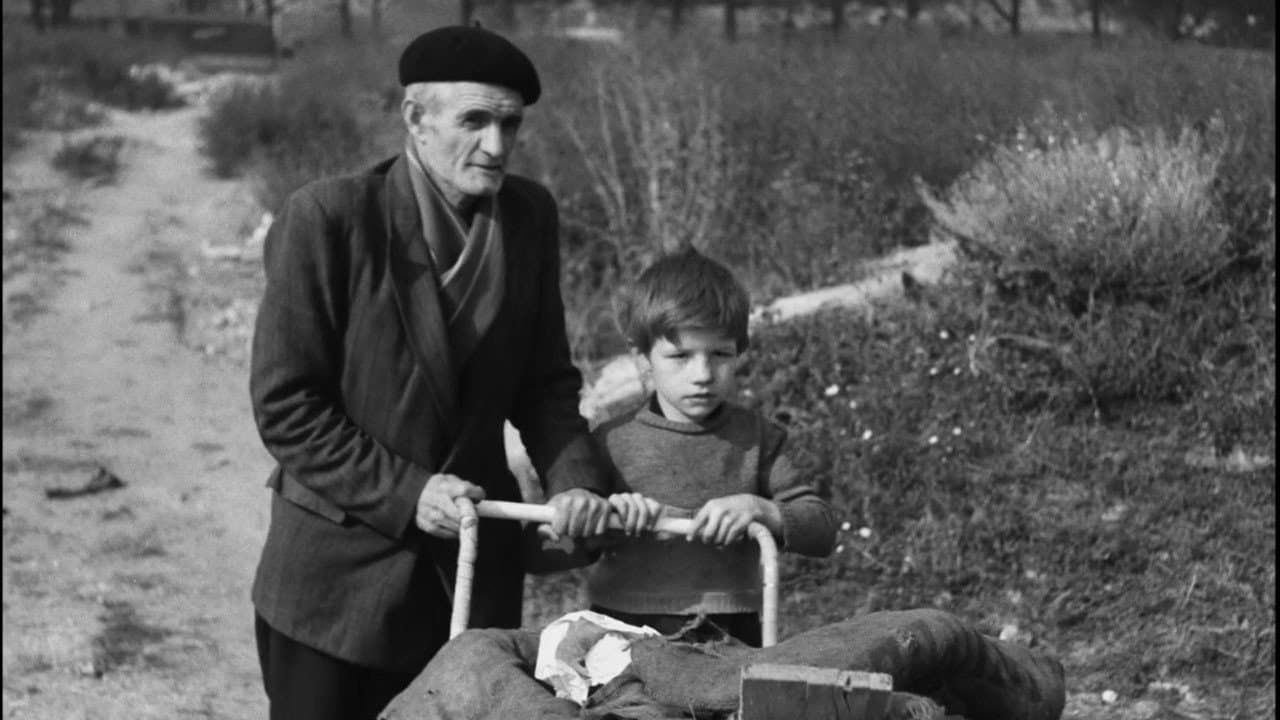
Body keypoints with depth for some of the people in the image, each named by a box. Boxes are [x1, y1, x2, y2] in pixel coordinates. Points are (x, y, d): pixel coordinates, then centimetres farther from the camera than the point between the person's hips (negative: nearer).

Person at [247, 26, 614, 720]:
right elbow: (284, 404, -12)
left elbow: (544, 380, 9)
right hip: (337, 580, -4)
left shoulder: (529, 214, 1)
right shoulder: (326, 217, -14)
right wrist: (404, 493, -18)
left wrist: (573, 477, -9)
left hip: (476, 572, 4)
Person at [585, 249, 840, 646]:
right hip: (623, 634, 0)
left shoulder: (755, 438, 8)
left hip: (730, 640, 0)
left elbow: (822, 529, 4)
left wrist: (758, 509, -14)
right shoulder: (611, 443, 4)